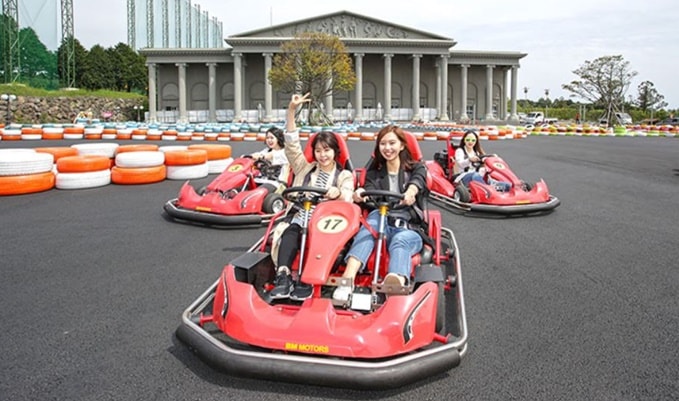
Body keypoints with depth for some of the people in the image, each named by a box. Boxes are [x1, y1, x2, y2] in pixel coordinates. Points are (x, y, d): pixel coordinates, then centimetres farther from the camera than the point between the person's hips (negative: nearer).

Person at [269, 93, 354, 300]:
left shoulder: (344, 175, 13)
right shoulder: (305, 169, 19)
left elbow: (347, 199, -7)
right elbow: (292, 144, 8)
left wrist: (337, 193, -34)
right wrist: (291, 110, -2)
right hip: (300, 220, 2)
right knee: (291, 231, -32)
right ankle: (283, 276, -47)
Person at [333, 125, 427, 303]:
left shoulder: (416, 168, 12)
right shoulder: (374, 172, 18)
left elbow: (417, 182, -14)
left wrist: (410, 192, -41)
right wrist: (361, 194, -33)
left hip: (409, 229, -1)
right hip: (381, 227, 1)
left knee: (400, 240, -37)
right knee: (375, 216, -34)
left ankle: (397, 284, -73)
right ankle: (348, 279, -54)